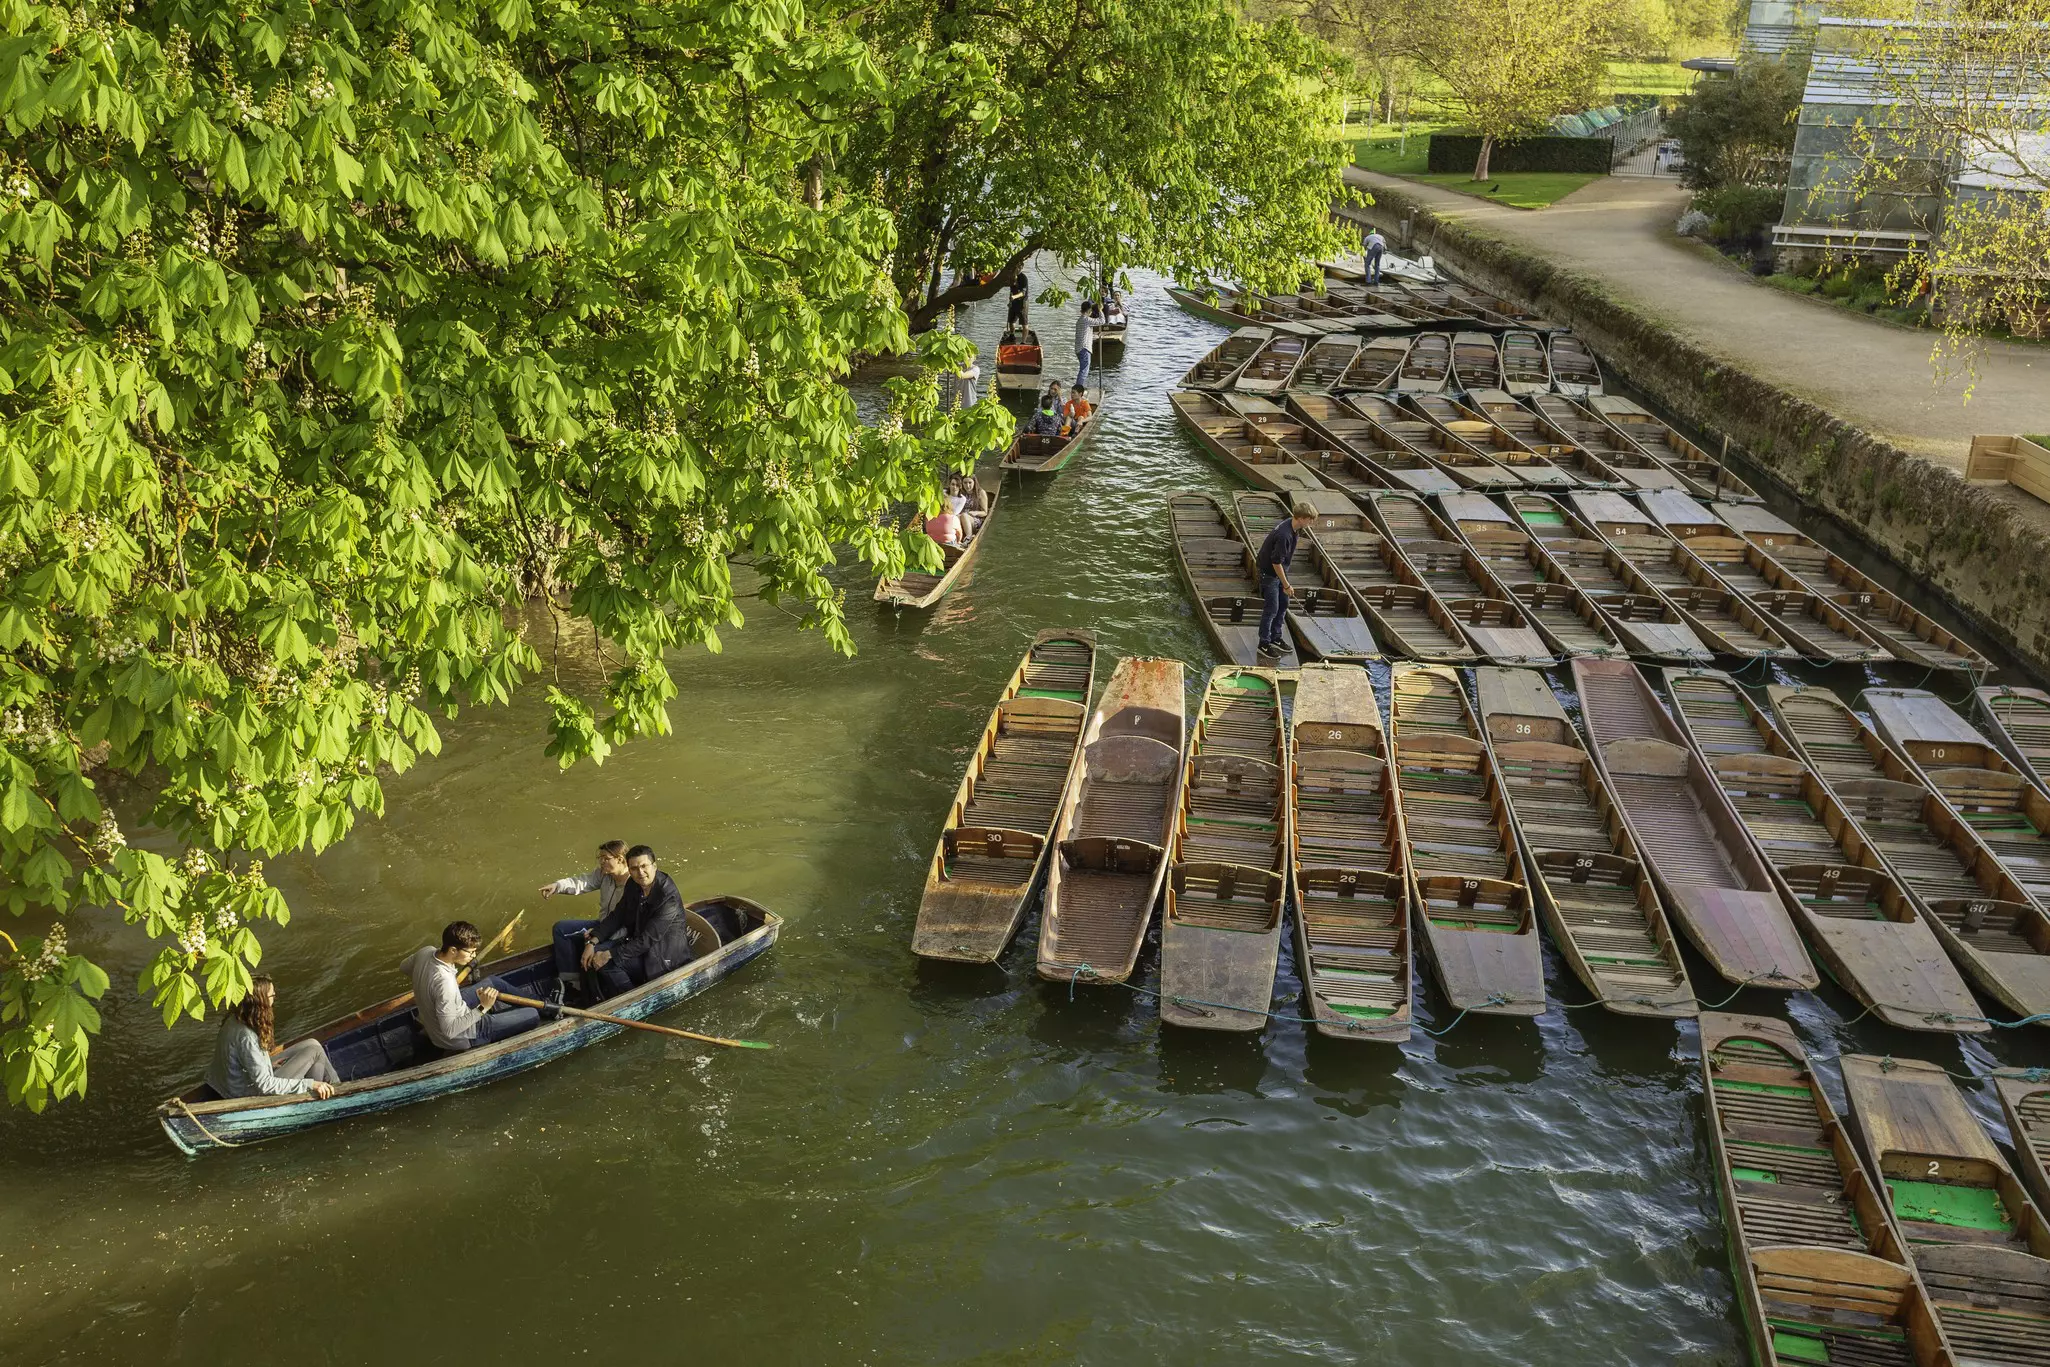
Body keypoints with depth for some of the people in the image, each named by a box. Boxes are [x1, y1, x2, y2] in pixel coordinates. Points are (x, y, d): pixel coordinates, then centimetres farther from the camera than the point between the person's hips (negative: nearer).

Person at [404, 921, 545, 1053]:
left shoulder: (426, 951, -15)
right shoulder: (444, 982, -39)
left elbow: (406, 967, 9)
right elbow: (450, 1031, -33)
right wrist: (483, 1008, -32)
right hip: (458, 1039, -9)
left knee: (494, 982, 23)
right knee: (532, 1016, -6)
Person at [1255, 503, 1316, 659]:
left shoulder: (1292, 527, -4)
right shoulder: (1284, 535, -33)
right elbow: (1276, 563, -29)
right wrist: (1287, 585, -22)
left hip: (1280, 571, 9)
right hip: (1269, 572, -9)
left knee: (1283, 605, 16)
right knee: (1271, 608, -2)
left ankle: (1276, 637, 30)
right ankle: (1264, 644, 10)